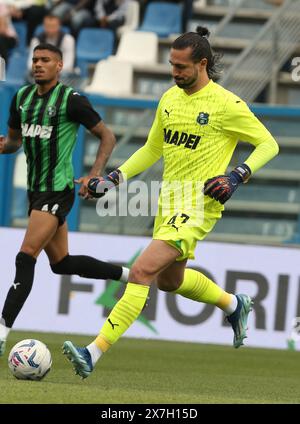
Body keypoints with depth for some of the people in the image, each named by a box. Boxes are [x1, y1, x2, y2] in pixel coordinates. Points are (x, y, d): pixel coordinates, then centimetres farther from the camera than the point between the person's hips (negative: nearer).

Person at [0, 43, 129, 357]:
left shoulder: (71, 100, -11)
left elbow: (107, 137, -5)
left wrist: (94, 175, -17)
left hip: (58, 190, -8)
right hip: (36, 190, 8)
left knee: (25, 258, -16)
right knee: (61, 263, 16)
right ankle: (129, 275, 34)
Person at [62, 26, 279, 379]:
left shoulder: (226, 105, -13)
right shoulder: (169, 98, 7)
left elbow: (268, 144, -5)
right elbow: (152, 149, 20)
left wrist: (238, 176, -18)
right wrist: (115, 177, 9)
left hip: (199, 206, -9)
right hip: (169, 203, 9)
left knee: (142, 272, -20)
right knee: (170, 280, 23)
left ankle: (94, 353, -22)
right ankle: (233, 305, 50)